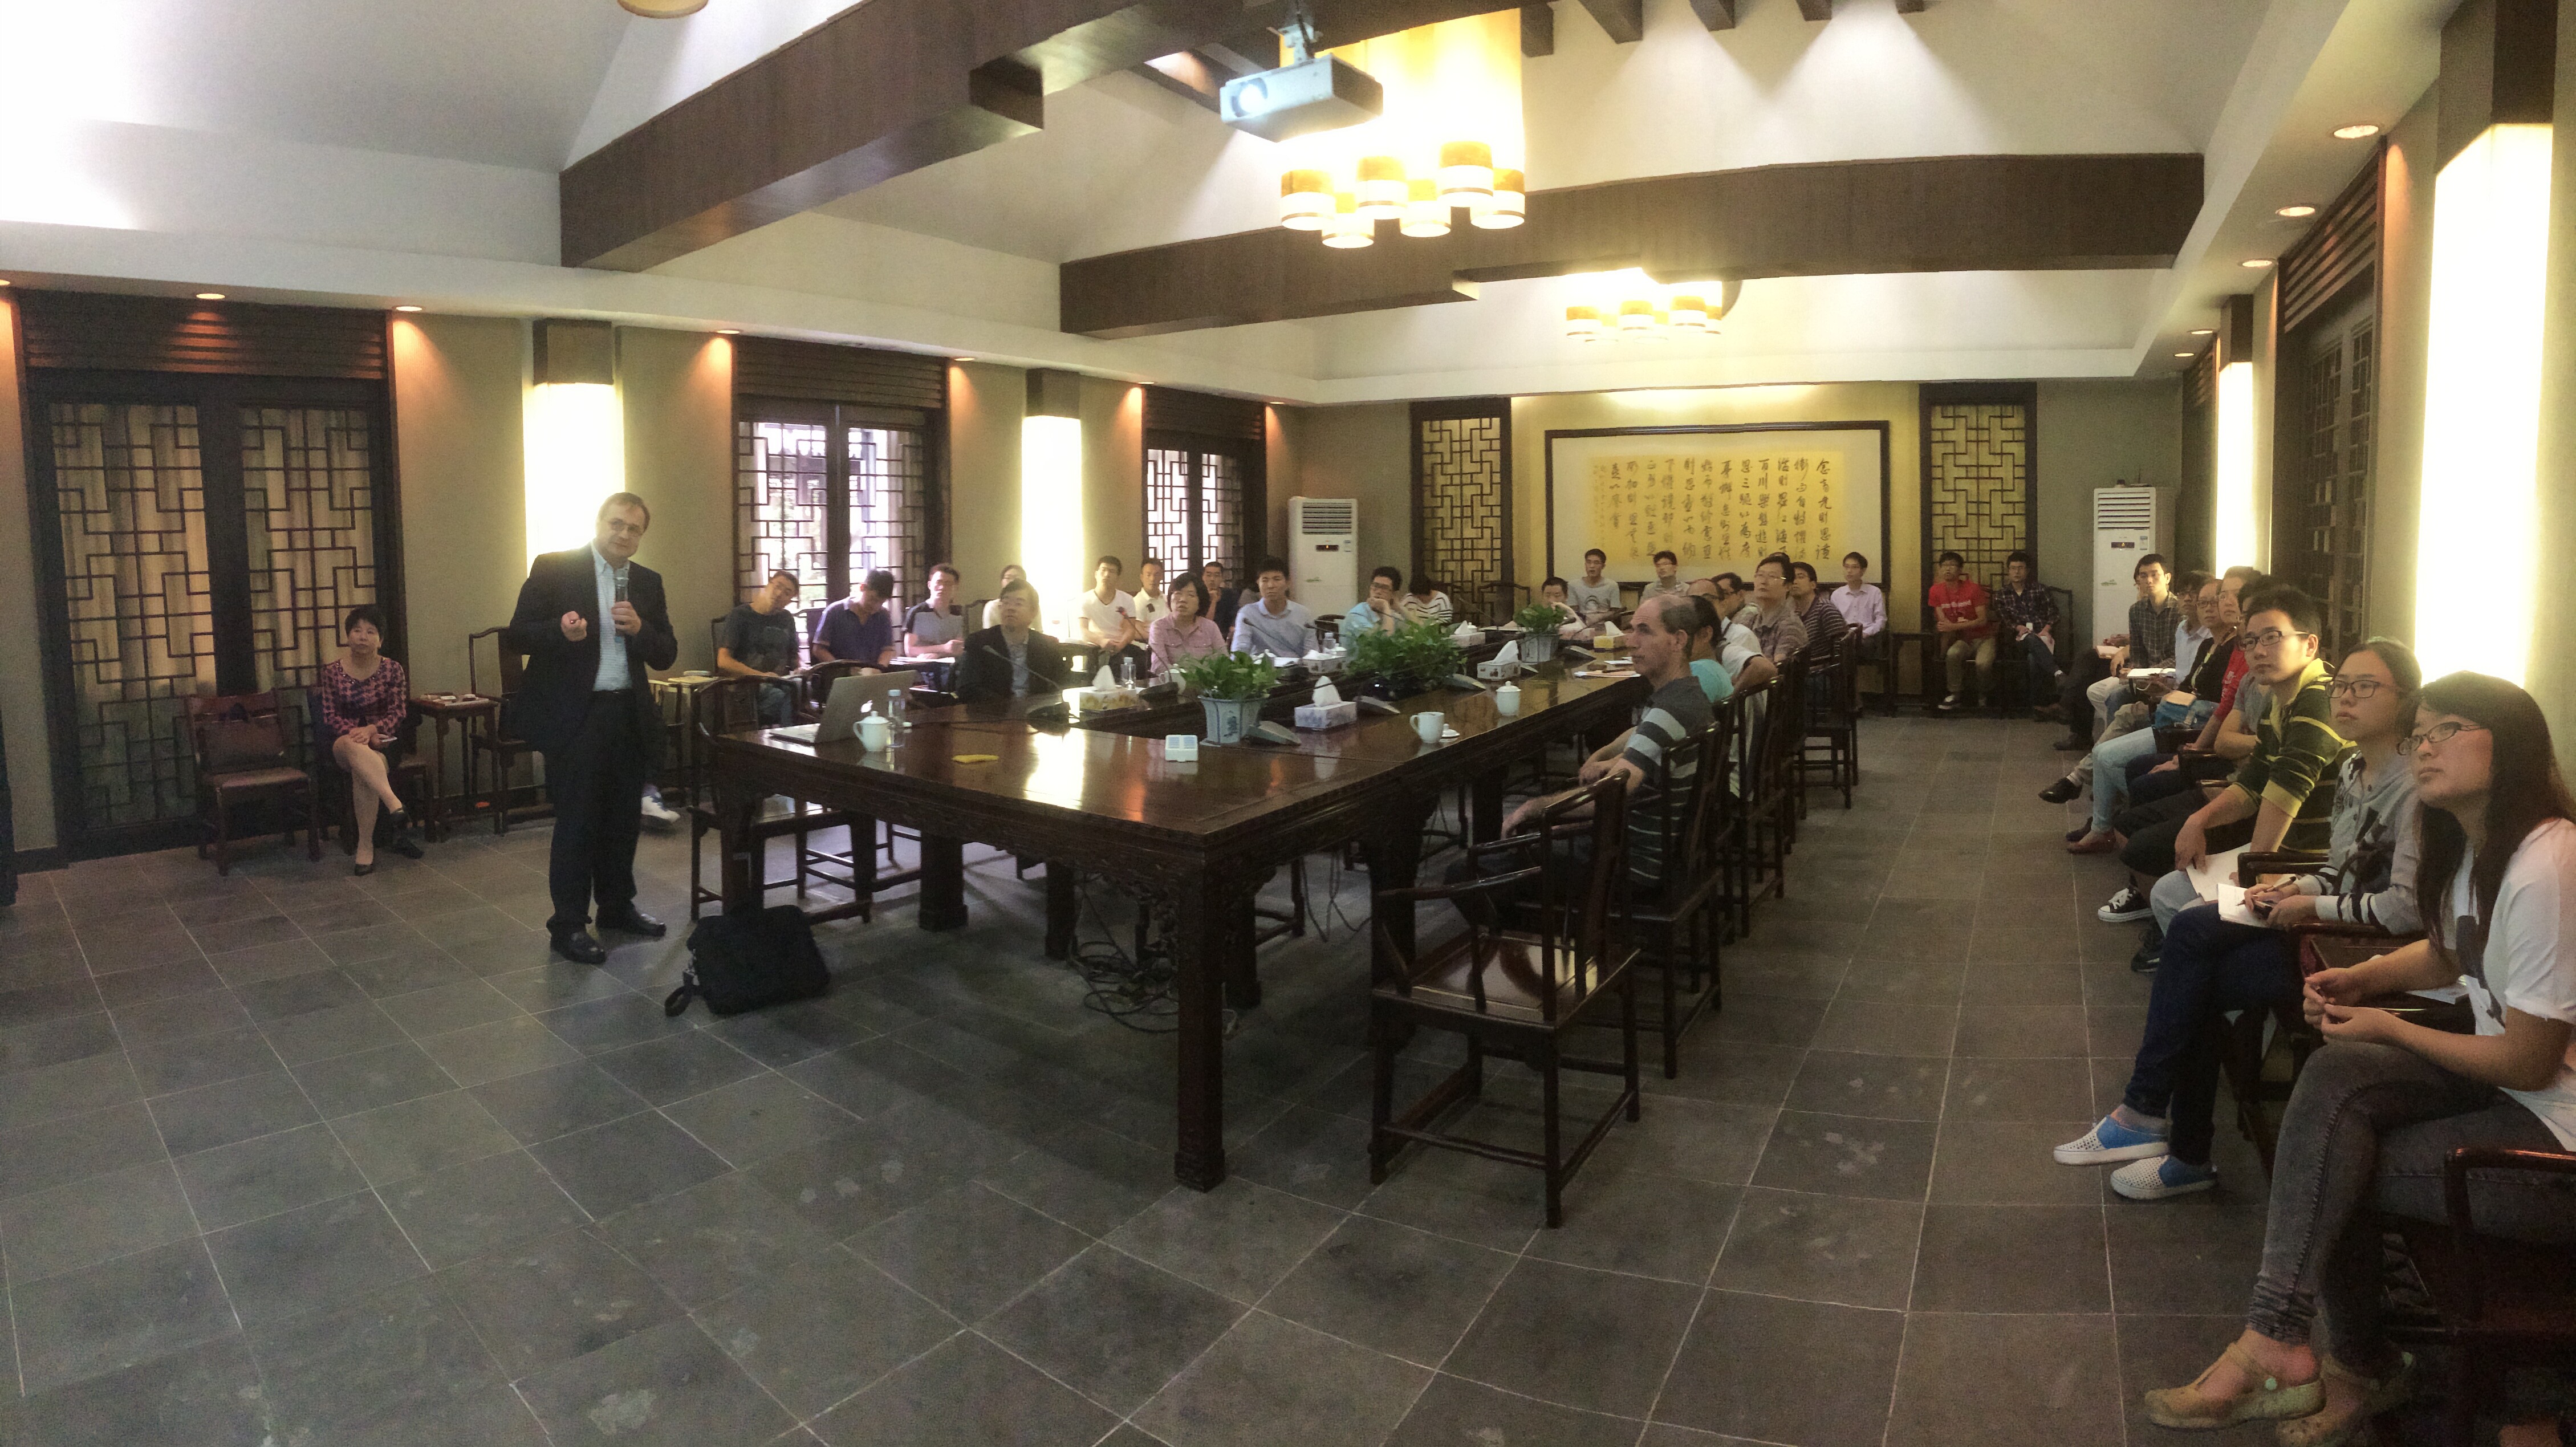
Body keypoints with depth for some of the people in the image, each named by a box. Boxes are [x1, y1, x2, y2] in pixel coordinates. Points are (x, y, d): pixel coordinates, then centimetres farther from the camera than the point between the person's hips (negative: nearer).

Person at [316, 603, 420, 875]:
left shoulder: (393, 670, 5)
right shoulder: (332, 671, 6)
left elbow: (398, 713, -3)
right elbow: (330, 717, 2)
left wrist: (372, 730, -22)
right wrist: (360, 734, -17)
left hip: (382, 739, 0)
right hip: (342, 742, 0)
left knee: (361, 769, -35)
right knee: (353, 746, -39)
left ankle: (366, 844, -31)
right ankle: (395, 806, -58)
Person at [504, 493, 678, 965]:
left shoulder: (648, 582, 10)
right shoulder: (553, 569, -3)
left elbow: (666, 656, 7)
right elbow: (519, 634, -5)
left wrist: (639, 629, -13)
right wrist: (561, 631, -24)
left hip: (629, 714, 5)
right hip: (574, 714, -5)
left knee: (622, 816, 14)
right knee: (577, 820, -1)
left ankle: (617, 906, 29)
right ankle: (568, 925, 9)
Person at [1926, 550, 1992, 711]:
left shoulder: (1973, 588, -10)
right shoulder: (1936, 591, 1)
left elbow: (1983, 620, -14)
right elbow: (1942, 622, 2)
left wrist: (1955, 626, -23)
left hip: (1983, 638, -2)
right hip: (1961, 639, 2)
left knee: (1983, 663, -32)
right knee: (1952, 654, -34)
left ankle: (1983, 696, 0)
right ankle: (1954, 695, -15)